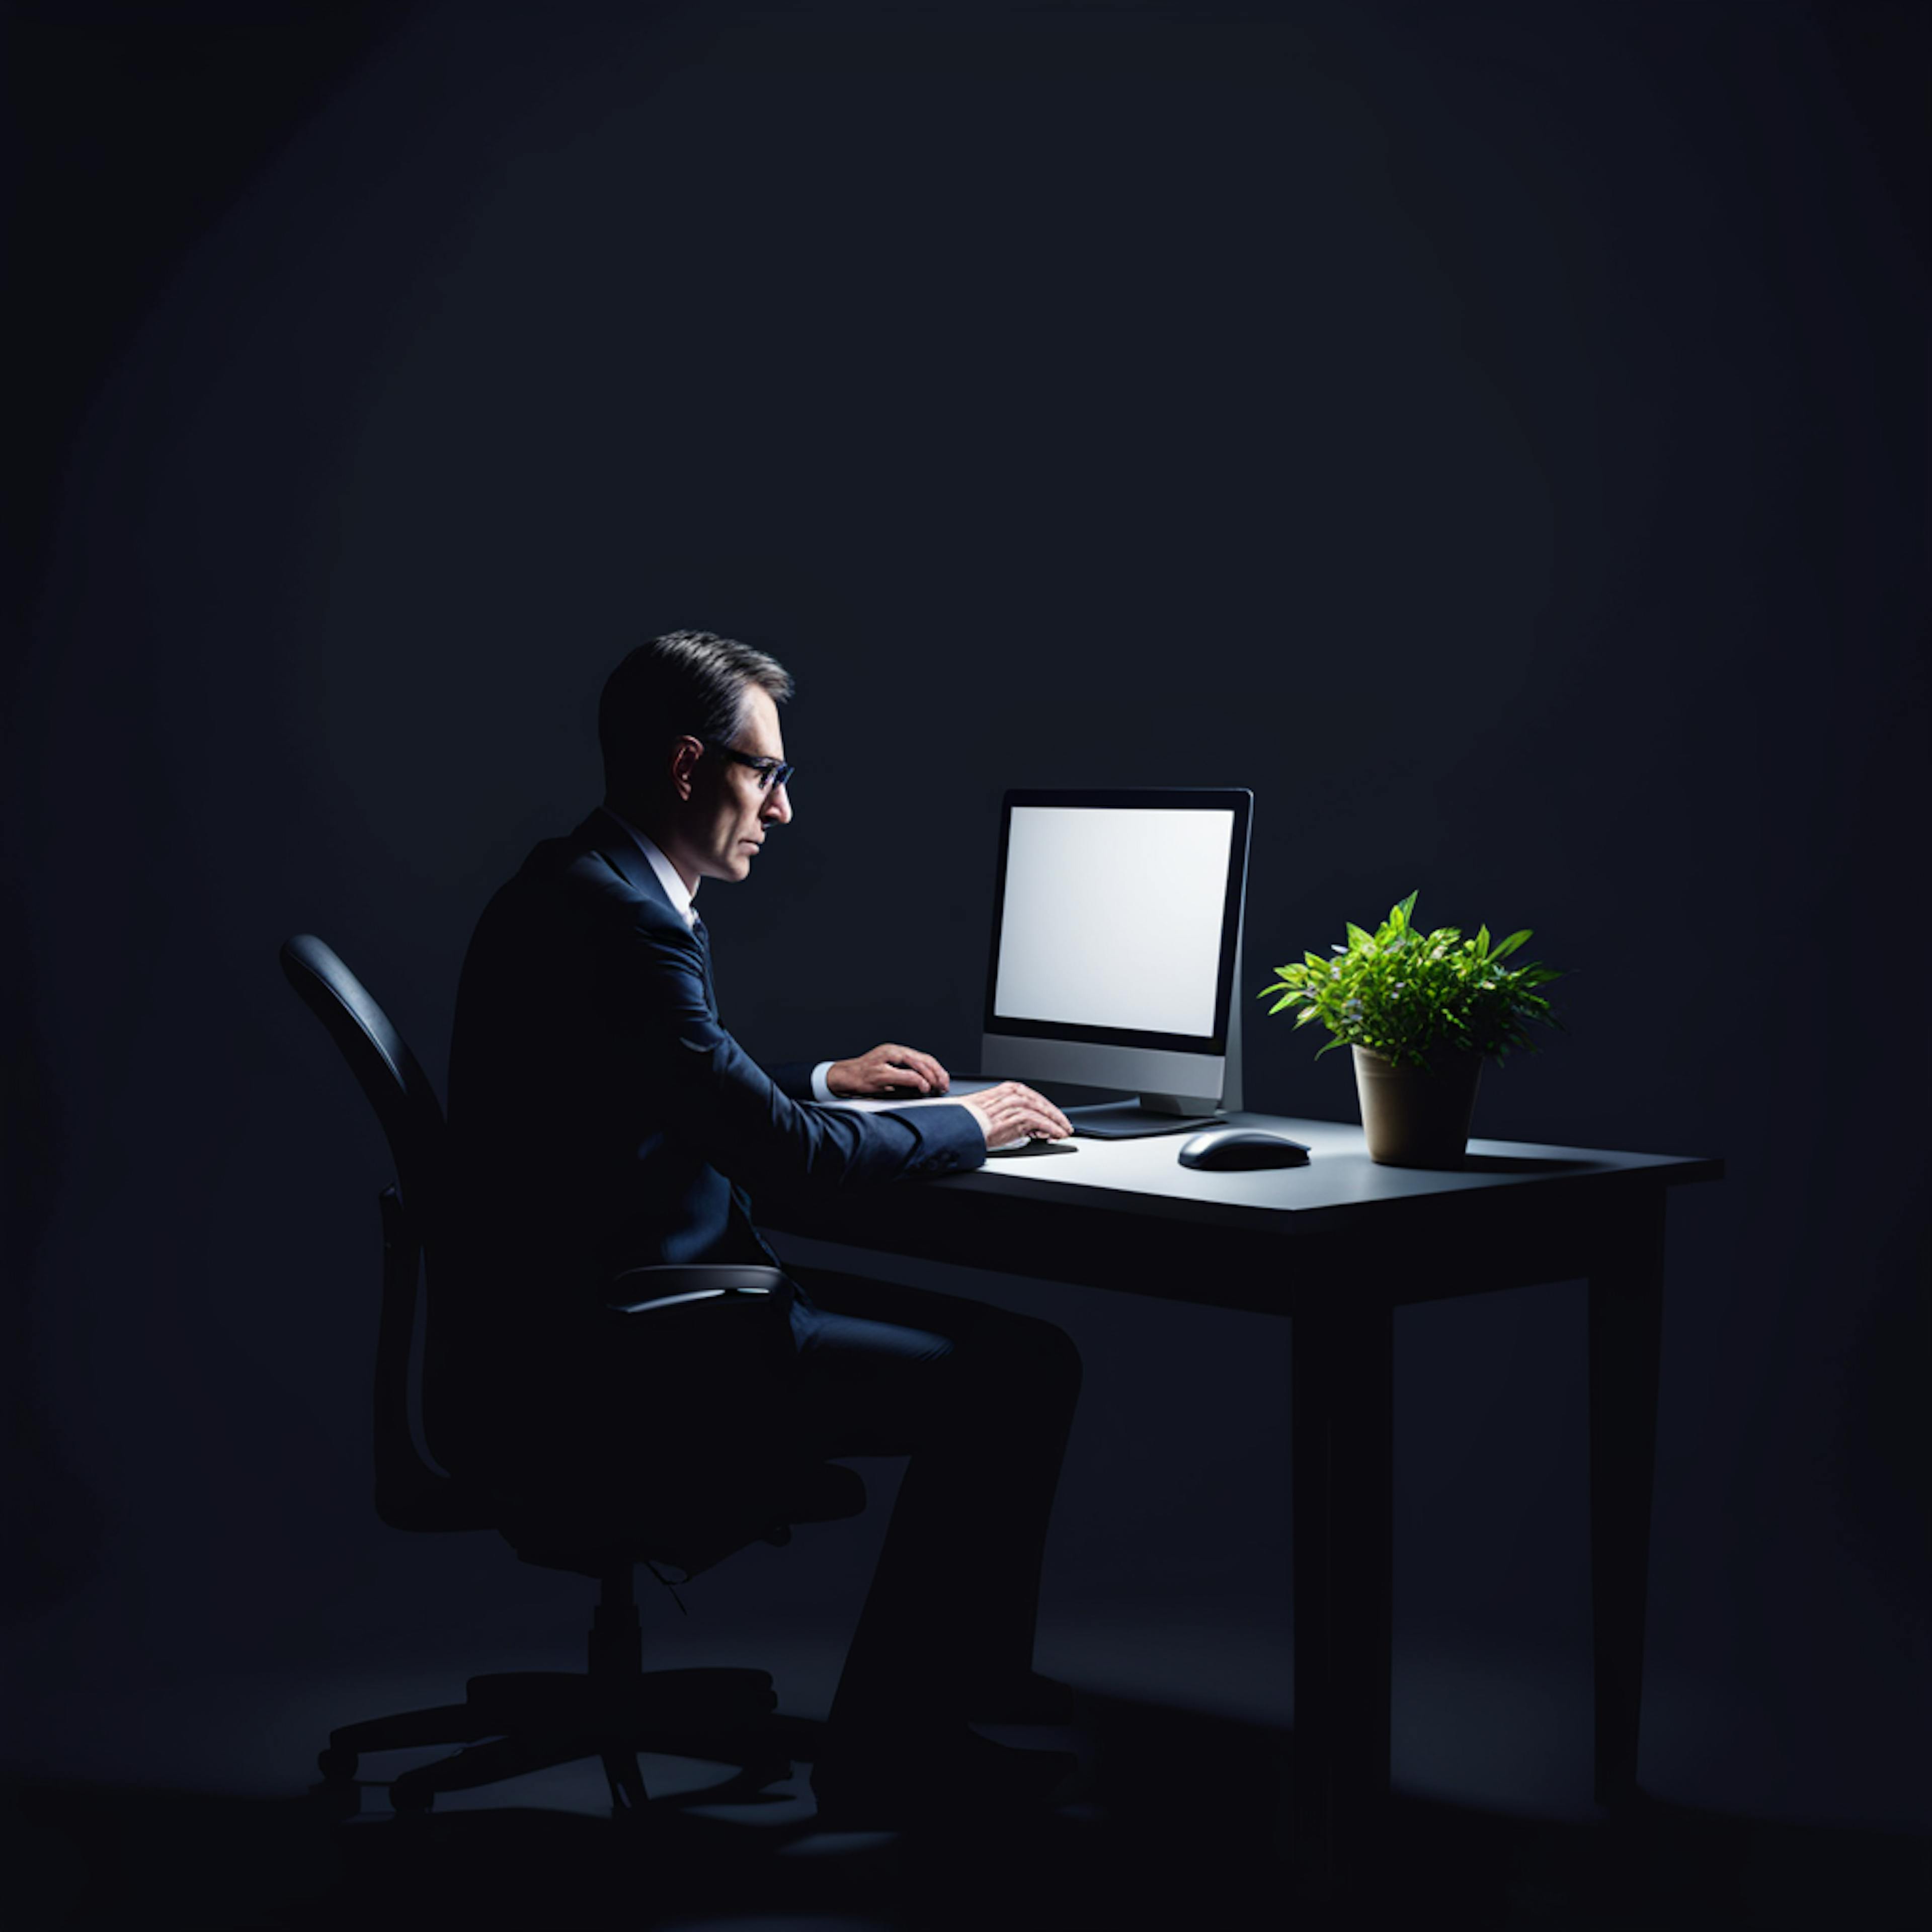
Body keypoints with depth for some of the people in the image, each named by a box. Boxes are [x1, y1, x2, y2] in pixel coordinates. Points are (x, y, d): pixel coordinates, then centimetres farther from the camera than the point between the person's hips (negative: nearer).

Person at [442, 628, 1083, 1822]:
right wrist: (963, 1127, -7)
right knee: (1022, 1373, -12)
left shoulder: (580, 888, 13)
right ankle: (889, 1749, -1)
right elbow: (780, 1150, -22)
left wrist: (824, 1081, 22)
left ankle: (965, 1671, 30)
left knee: (980, 1334, 17)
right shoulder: (614, 919, -21)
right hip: (610, 1364, -11)